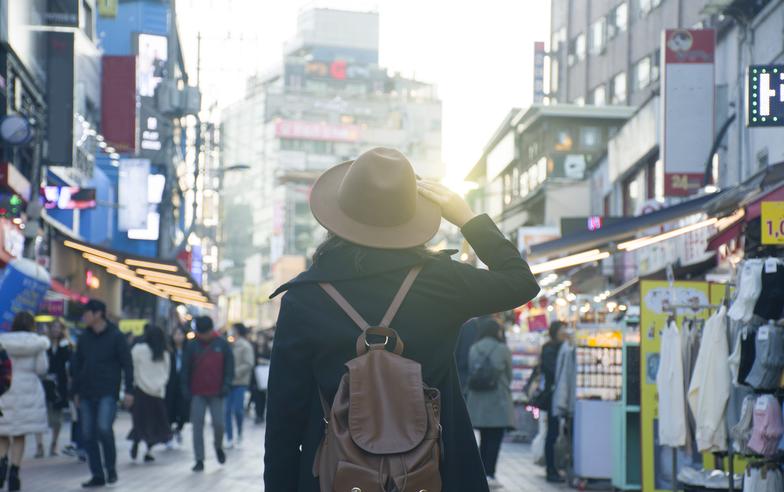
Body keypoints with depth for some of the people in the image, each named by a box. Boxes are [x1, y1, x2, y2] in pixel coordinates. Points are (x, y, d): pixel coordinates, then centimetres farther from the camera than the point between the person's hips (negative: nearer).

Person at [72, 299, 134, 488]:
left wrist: (129, 391, -10)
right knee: (88, 435, 2)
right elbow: (77, 365, 17)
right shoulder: (84, 338, 10)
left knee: (104, 428, -21)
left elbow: (127, 364, -4)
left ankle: (111, 469, -2)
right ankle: (97, 475, 11)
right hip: (87, 394, 6)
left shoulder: (116, 336, -4)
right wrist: (76, 391, 13)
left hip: (108, 393, -5)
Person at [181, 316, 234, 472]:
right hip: (197, 393, 1)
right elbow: (186, 368, 5)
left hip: (216, 393, -1)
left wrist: (226, 385, -6)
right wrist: (186, 389, -1)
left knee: (218, 424, -4)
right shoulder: (192, 345, 2)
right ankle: (199, 460, 3)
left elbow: (229, 365, 3)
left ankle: (218, 446, 27)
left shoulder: (222, 344, 1)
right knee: (197, 425, -1)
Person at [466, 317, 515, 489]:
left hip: (477, 401, 4)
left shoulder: (473, 350, 4)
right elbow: (509, 375, 4)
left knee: (484, 438, 14)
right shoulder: (503, 349, -6)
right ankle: (490, 474, -7)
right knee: (495, 439, -1)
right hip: (498, 401, -4)